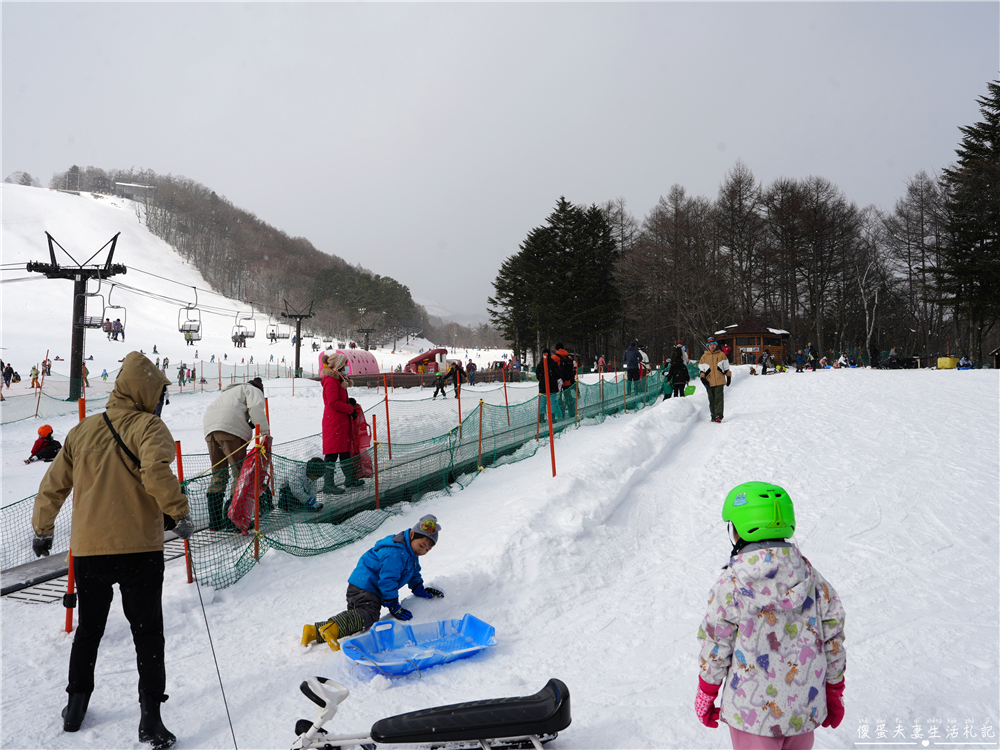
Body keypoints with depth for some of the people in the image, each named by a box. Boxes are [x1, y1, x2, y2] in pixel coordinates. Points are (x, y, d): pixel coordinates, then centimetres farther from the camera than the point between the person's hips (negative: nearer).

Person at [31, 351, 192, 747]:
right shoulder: (147, 426, -7)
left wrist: (42, 530, 28)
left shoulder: (83, 430, 10)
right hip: (138, 548, -5)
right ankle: (150, 717, 3)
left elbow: (53, 484, 15)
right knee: (147, 633, 5)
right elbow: (155, 470, -27)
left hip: (87, 549, 5)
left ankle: (76, 705, 34)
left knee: (88, 629, 24)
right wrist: (179, 512, -18)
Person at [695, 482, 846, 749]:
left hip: (752, 712, -4)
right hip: (806, 710, 4)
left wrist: (705, 695, 6)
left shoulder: (730, 586, -18)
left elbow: (716, 646, -10)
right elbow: (833, 641, 3)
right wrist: (834, 694, 18)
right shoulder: (813, 580, -6)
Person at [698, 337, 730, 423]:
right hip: (709, 383, 2)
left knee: (719, 398, -11)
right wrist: (703, 379, -1)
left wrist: (728, 377, 14)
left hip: (720, 381, -2)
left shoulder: (721, 355, 8)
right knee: (712, 400, 5)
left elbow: (726, 368, 15)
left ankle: (718, 416, -15)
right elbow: (701, 369, 11)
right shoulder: (704, 356, 10)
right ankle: (713, 415, 13)